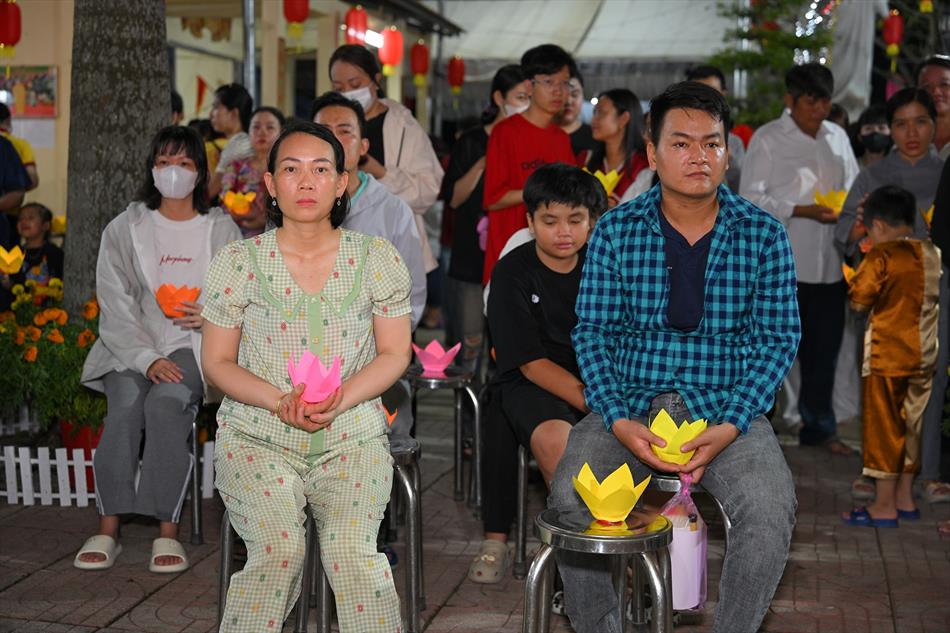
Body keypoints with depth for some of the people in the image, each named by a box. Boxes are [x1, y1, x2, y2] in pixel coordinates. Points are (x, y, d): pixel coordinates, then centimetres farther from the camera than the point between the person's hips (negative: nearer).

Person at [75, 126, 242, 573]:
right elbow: (115, 306, 0)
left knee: (165, 402, -31)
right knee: (126, 402, -30)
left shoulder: (222, 230, 10)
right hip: (132, 346, 1)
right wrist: (146, 359, -14)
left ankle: (168, 531, -28)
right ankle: (107, 529, -27)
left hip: (195, 344, -1)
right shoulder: (124, 229, 8)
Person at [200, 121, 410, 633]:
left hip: (353, 434, 1)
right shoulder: (238, 263, 2)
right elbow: (217, 362, 5)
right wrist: (280, 401, -14)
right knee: (278, 551, -23)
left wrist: (340, 399, -14)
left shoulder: (377, 260, 4)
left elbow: (394, 354, 5)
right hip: (258, 434, 0)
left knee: (353, 550, -22)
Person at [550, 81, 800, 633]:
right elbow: (592, 332, 2)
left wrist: (731, 427, -12)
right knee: (570, 500, -25)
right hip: (630, 404, 1)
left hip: (728, 408, 0)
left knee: (770, 510, -28)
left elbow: (780, 338, 2)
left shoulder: (764, 235, 3)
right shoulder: (616, 231, 3)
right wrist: (619, 422, -14)